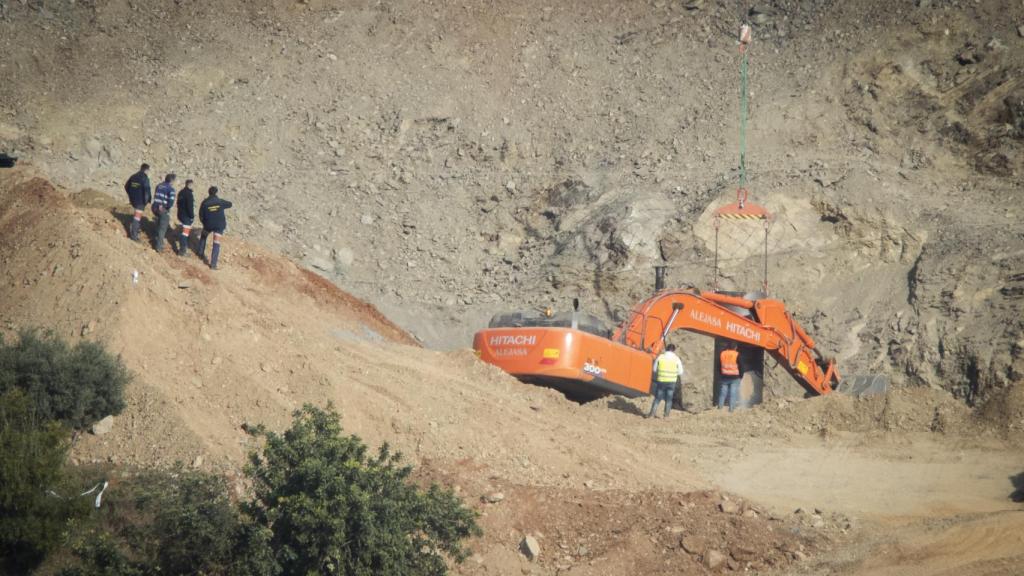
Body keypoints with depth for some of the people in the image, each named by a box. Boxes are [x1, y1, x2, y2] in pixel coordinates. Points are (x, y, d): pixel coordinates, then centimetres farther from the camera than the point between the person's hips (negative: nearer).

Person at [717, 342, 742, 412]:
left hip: (724, 376, 3)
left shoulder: (722, 354, 3)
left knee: (722, 393, 9)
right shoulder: (737, 355, -9)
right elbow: (740, 366, -6)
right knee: (733, 393, 0)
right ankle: (731, 408, -4)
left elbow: (719, 366, 8)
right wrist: (740, 376, 7)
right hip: (734, 377, -3)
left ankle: (720, 406, 8)